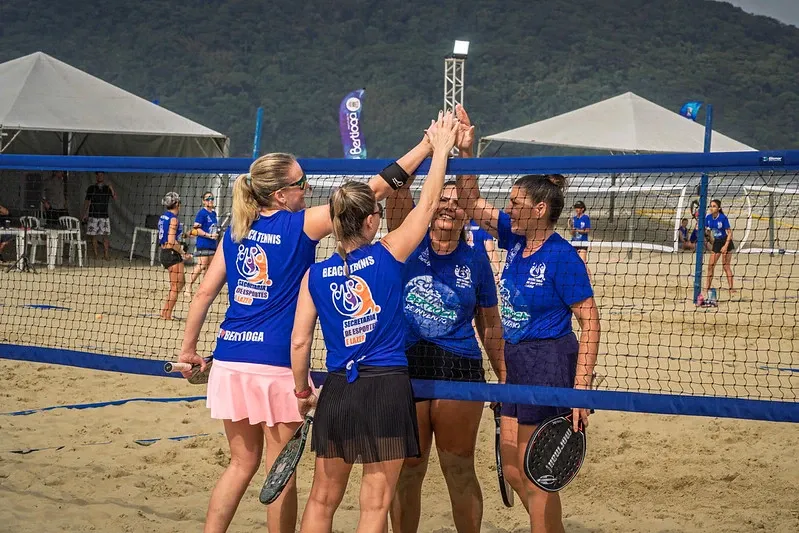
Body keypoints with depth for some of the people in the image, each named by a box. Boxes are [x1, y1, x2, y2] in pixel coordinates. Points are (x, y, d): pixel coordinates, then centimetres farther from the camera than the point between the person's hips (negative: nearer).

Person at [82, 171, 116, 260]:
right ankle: (95, 255, 7)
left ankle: (106, 255, 0)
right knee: (93, 236, 1)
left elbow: (115, 197, -7)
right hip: (93, 216, 0)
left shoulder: (108, 188, 7)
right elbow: (87, 202, 9)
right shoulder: (91, 188, 6)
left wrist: (111, 188, -21)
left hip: (104, 216, 0)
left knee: (105, 236, -4)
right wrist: (85, 214, 4)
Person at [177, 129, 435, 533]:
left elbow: (204, 293, 9)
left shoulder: (236, 230, 9)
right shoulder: (303, 224, -5)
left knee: (243, 462, 15)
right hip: (277, 363, -5)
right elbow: (374, 189, -5)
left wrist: (188, 350, 18)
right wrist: (427, 145, -1)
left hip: (230, 360, 6)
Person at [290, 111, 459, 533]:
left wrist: (301, 391, 16)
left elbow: (300, 342, 1)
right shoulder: (388, 256, -5)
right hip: (387, 388, -3)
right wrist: (440, 150, 15)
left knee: (323, 498, 14)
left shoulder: (315, 275, 2)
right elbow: (427, 205, 4)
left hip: (337, 391, 3)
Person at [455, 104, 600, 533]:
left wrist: (581, 388, -24)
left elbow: (590, 323, -18)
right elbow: (470, 204, 13)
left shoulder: (561, 257, -17)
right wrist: (465, 150, 0)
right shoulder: (515, 238, 5)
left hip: (549, 361, -9)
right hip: (517, 361, 9)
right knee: (513, 470, 15)